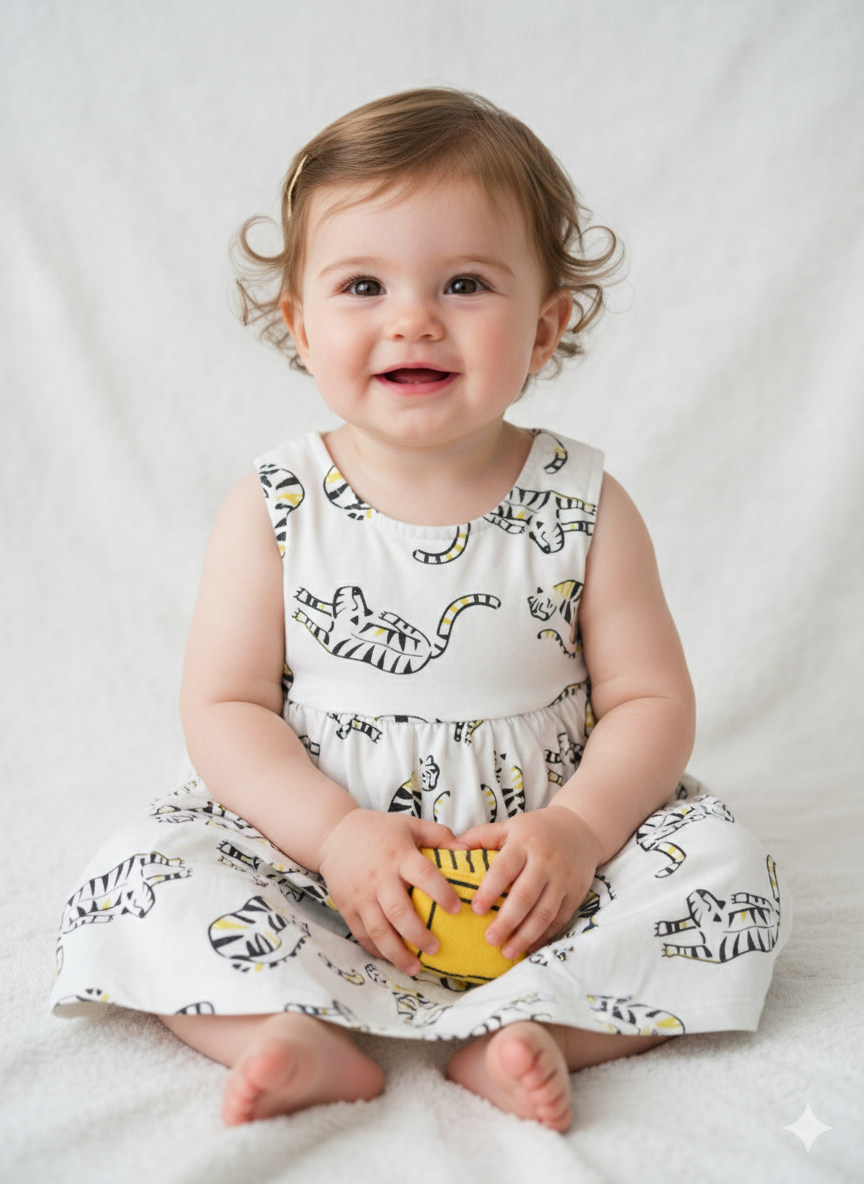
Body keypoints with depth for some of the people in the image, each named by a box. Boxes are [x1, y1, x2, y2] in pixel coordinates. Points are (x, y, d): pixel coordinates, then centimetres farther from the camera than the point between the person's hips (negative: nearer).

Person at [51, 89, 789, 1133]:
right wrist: (335, 831, -20)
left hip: (535, 859, 1)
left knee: (728, 872, -20)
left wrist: (576, 828, -21)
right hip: (319, 842, 0)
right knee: (138, 873, -20)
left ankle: (523, 1034, -26)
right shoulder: (274, 508, -6)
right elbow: (224, 705, -5)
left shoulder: (584, 506, -6)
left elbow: (652, 700, -3)